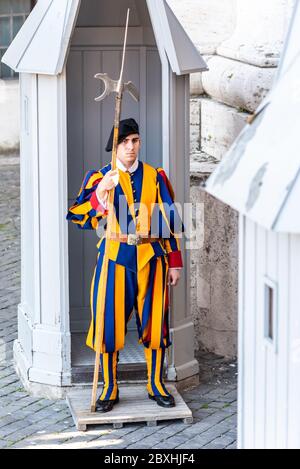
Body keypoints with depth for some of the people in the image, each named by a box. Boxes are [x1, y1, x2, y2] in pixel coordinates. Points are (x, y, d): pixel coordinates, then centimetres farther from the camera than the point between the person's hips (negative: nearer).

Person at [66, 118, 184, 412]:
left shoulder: (155, 177, 7)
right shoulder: (99, 177, 3)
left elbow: (169, 221, 9)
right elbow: (77, 216, -9)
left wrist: (174, 262, 5)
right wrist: (100, 193, -26)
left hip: (151, 258, 1)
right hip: (115, 257, -1)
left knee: (154, 321, 5)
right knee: (110, 322, -2)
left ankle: (156, 385, 20)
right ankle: (109, 389, 11)